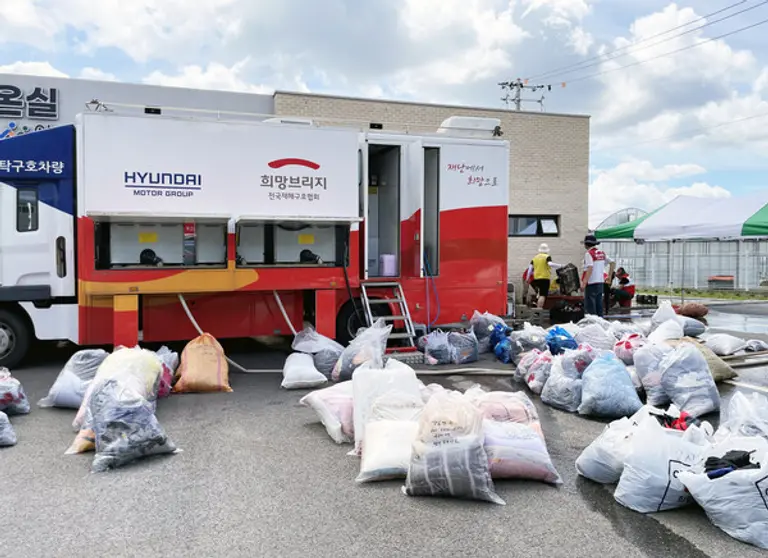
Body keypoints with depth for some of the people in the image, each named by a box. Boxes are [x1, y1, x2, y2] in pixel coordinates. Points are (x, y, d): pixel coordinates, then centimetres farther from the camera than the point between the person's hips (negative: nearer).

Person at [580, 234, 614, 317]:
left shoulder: (589, 253, -12)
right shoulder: (601, 252, 11)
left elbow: (590, 269, -22)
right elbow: (612, 262, 14)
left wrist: (584, 283, -23)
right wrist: (609, 276, 17)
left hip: (591, 283, -7)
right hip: (601, 282, 8)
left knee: (589, 307, -2)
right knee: (599, 306, 14)